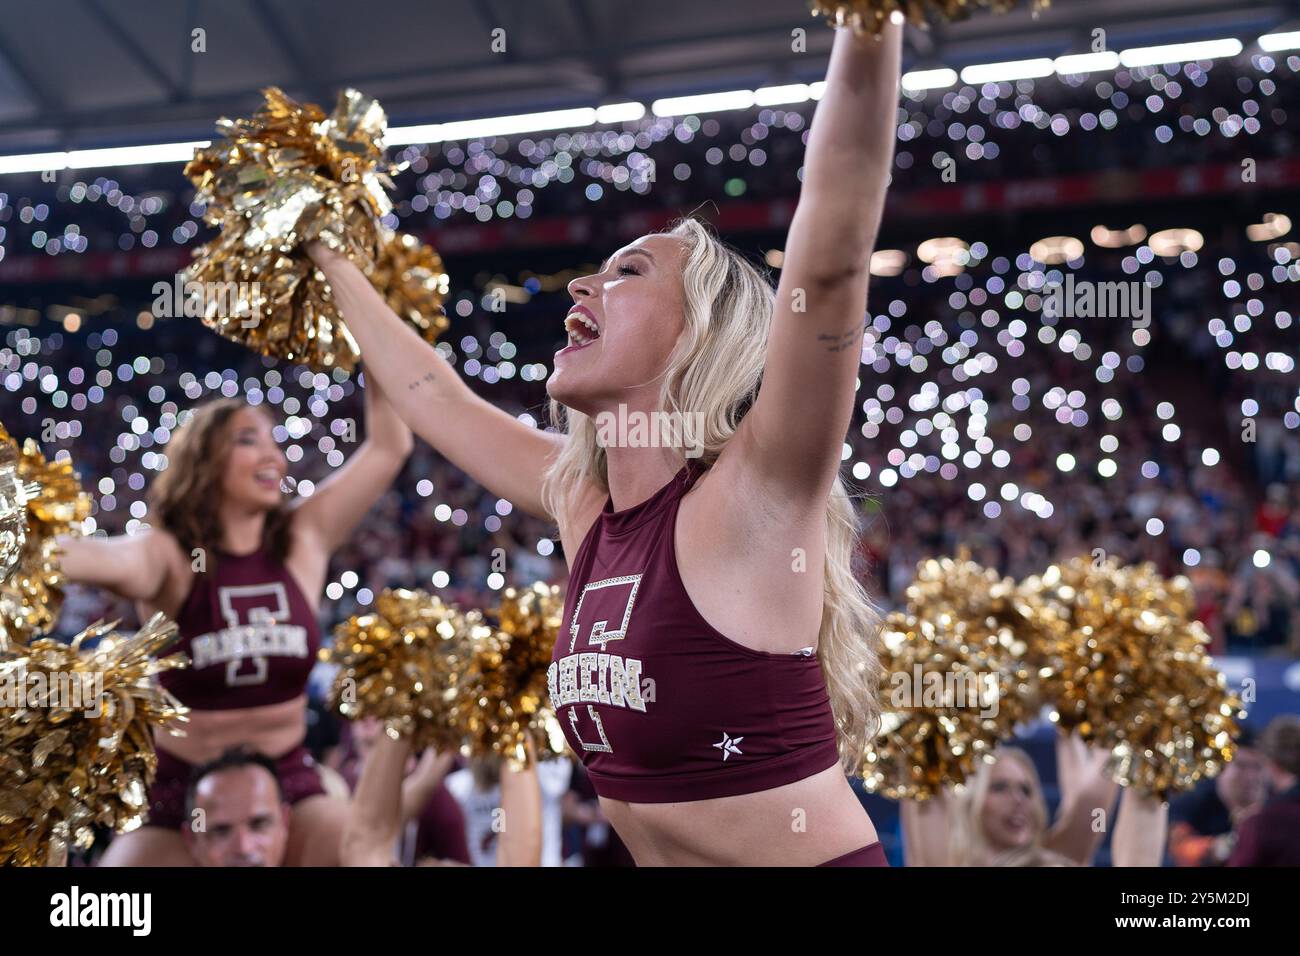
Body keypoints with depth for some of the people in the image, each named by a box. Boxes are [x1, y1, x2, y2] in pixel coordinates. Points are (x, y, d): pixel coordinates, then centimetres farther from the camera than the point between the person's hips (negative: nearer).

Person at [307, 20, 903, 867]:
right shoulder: (583, 502, 3)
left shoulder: (754, 499, -17)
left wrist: (869, 32, -39)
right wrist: (330, 259, 28)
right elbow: (431, 393, 19)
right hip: (653, 849, 7)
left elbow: (830, 261, -31)